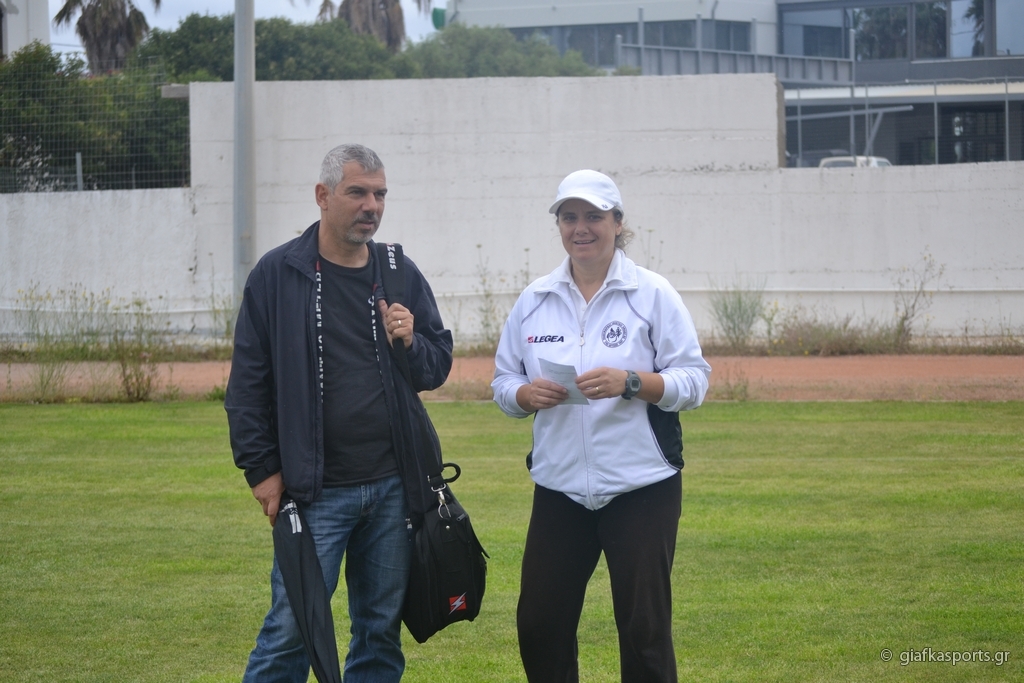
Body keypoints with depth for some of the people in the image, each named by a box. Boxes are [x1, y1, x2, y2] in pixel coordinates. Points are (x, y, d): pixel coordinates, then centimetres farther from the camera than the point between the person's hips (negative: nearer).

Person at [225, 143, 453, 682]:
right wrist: (262, 470, -6)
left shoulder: (401, 277, 9)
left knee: (382, 629, 9)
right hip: (315, 491, -4)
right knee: (291, 629, -7)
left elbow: (438, 367, 14)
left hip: (392, 486, 4)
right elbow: (247, 383, -2)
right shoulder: (277, 275, -3)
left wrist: (410, 343, -8)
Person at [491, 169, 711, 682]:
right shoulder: (534, 301, 9)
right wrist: (526, 394, -11)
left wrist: (631, 383, -22)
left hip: (641, 487, -4)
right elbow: (503, 383, 11)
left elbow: (693, 381, -6)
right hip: (560, 487, 4)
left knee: (644, 628, 0)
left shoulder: (652, 294, -2)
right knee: (538, 623, 5)